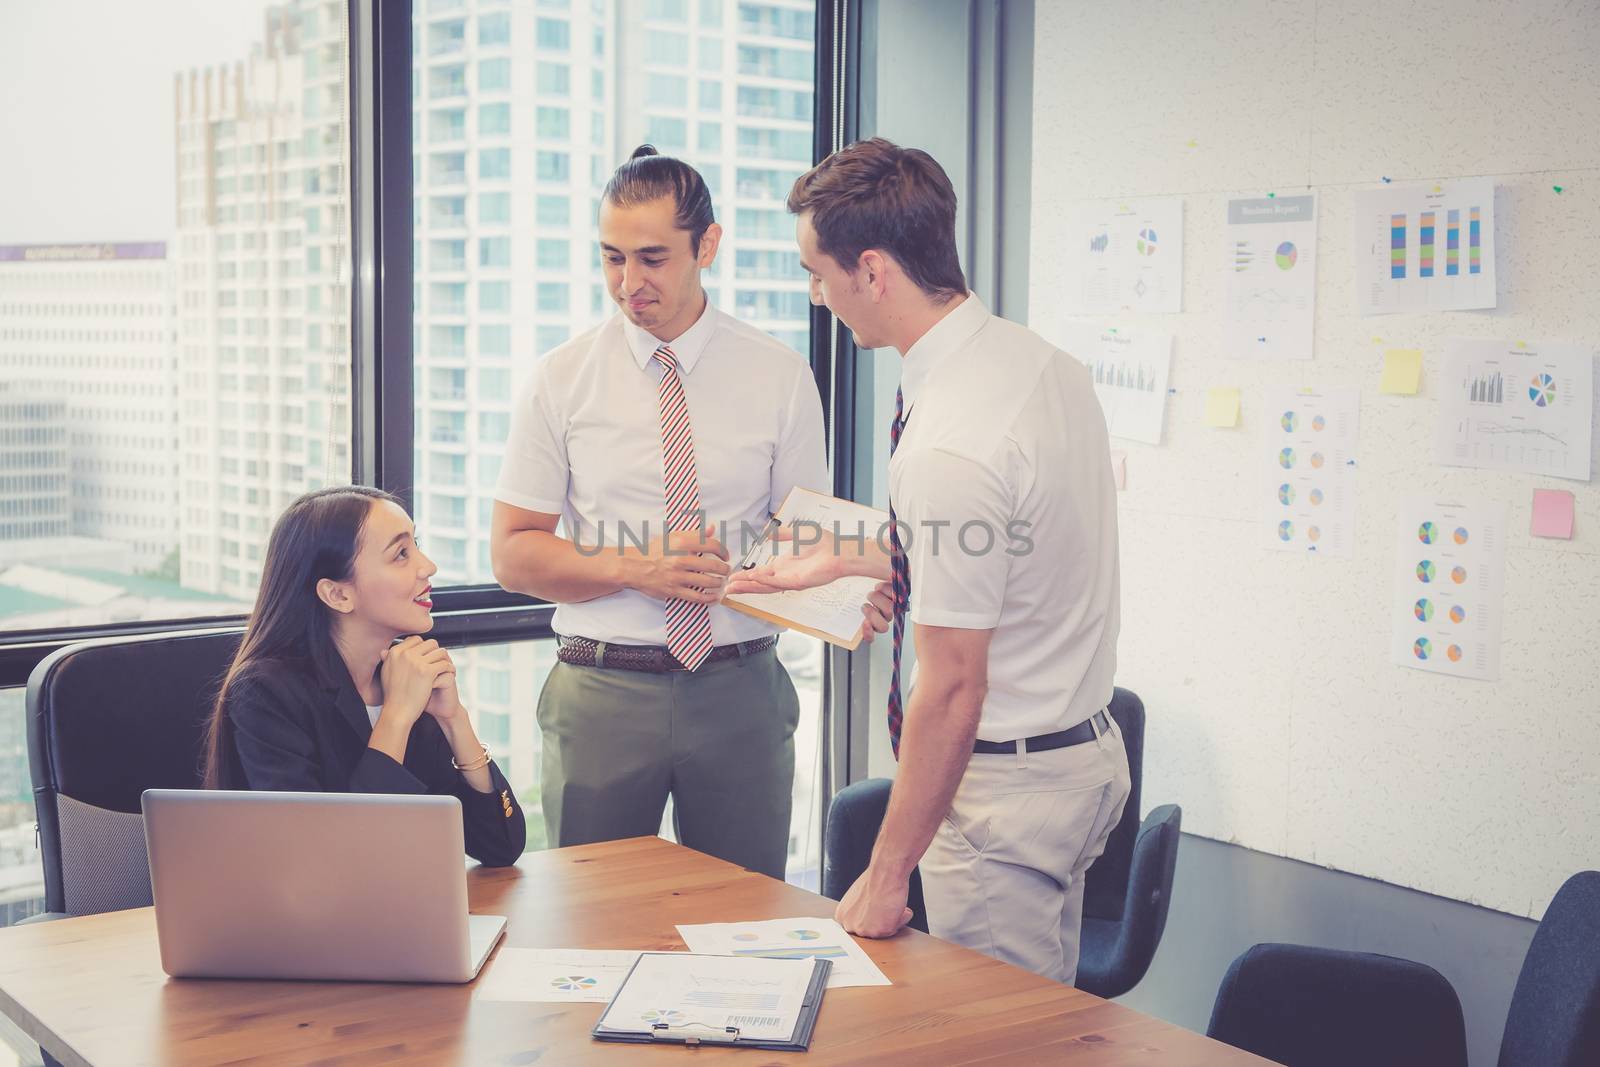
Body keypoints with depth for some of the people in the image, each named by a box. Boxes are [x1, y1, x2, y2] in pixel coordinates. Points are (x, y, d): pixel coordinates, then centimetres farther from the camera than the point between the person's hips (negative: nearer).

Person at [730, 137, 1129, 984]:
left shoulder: (950, 447, -28)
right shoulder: (1044, 361, 2)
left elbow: (951, 694, -24)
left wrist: (886, 875, -16)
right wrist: (847, 558, 21)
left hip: (1005, 784, -9)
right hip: (1084, 751, 9)